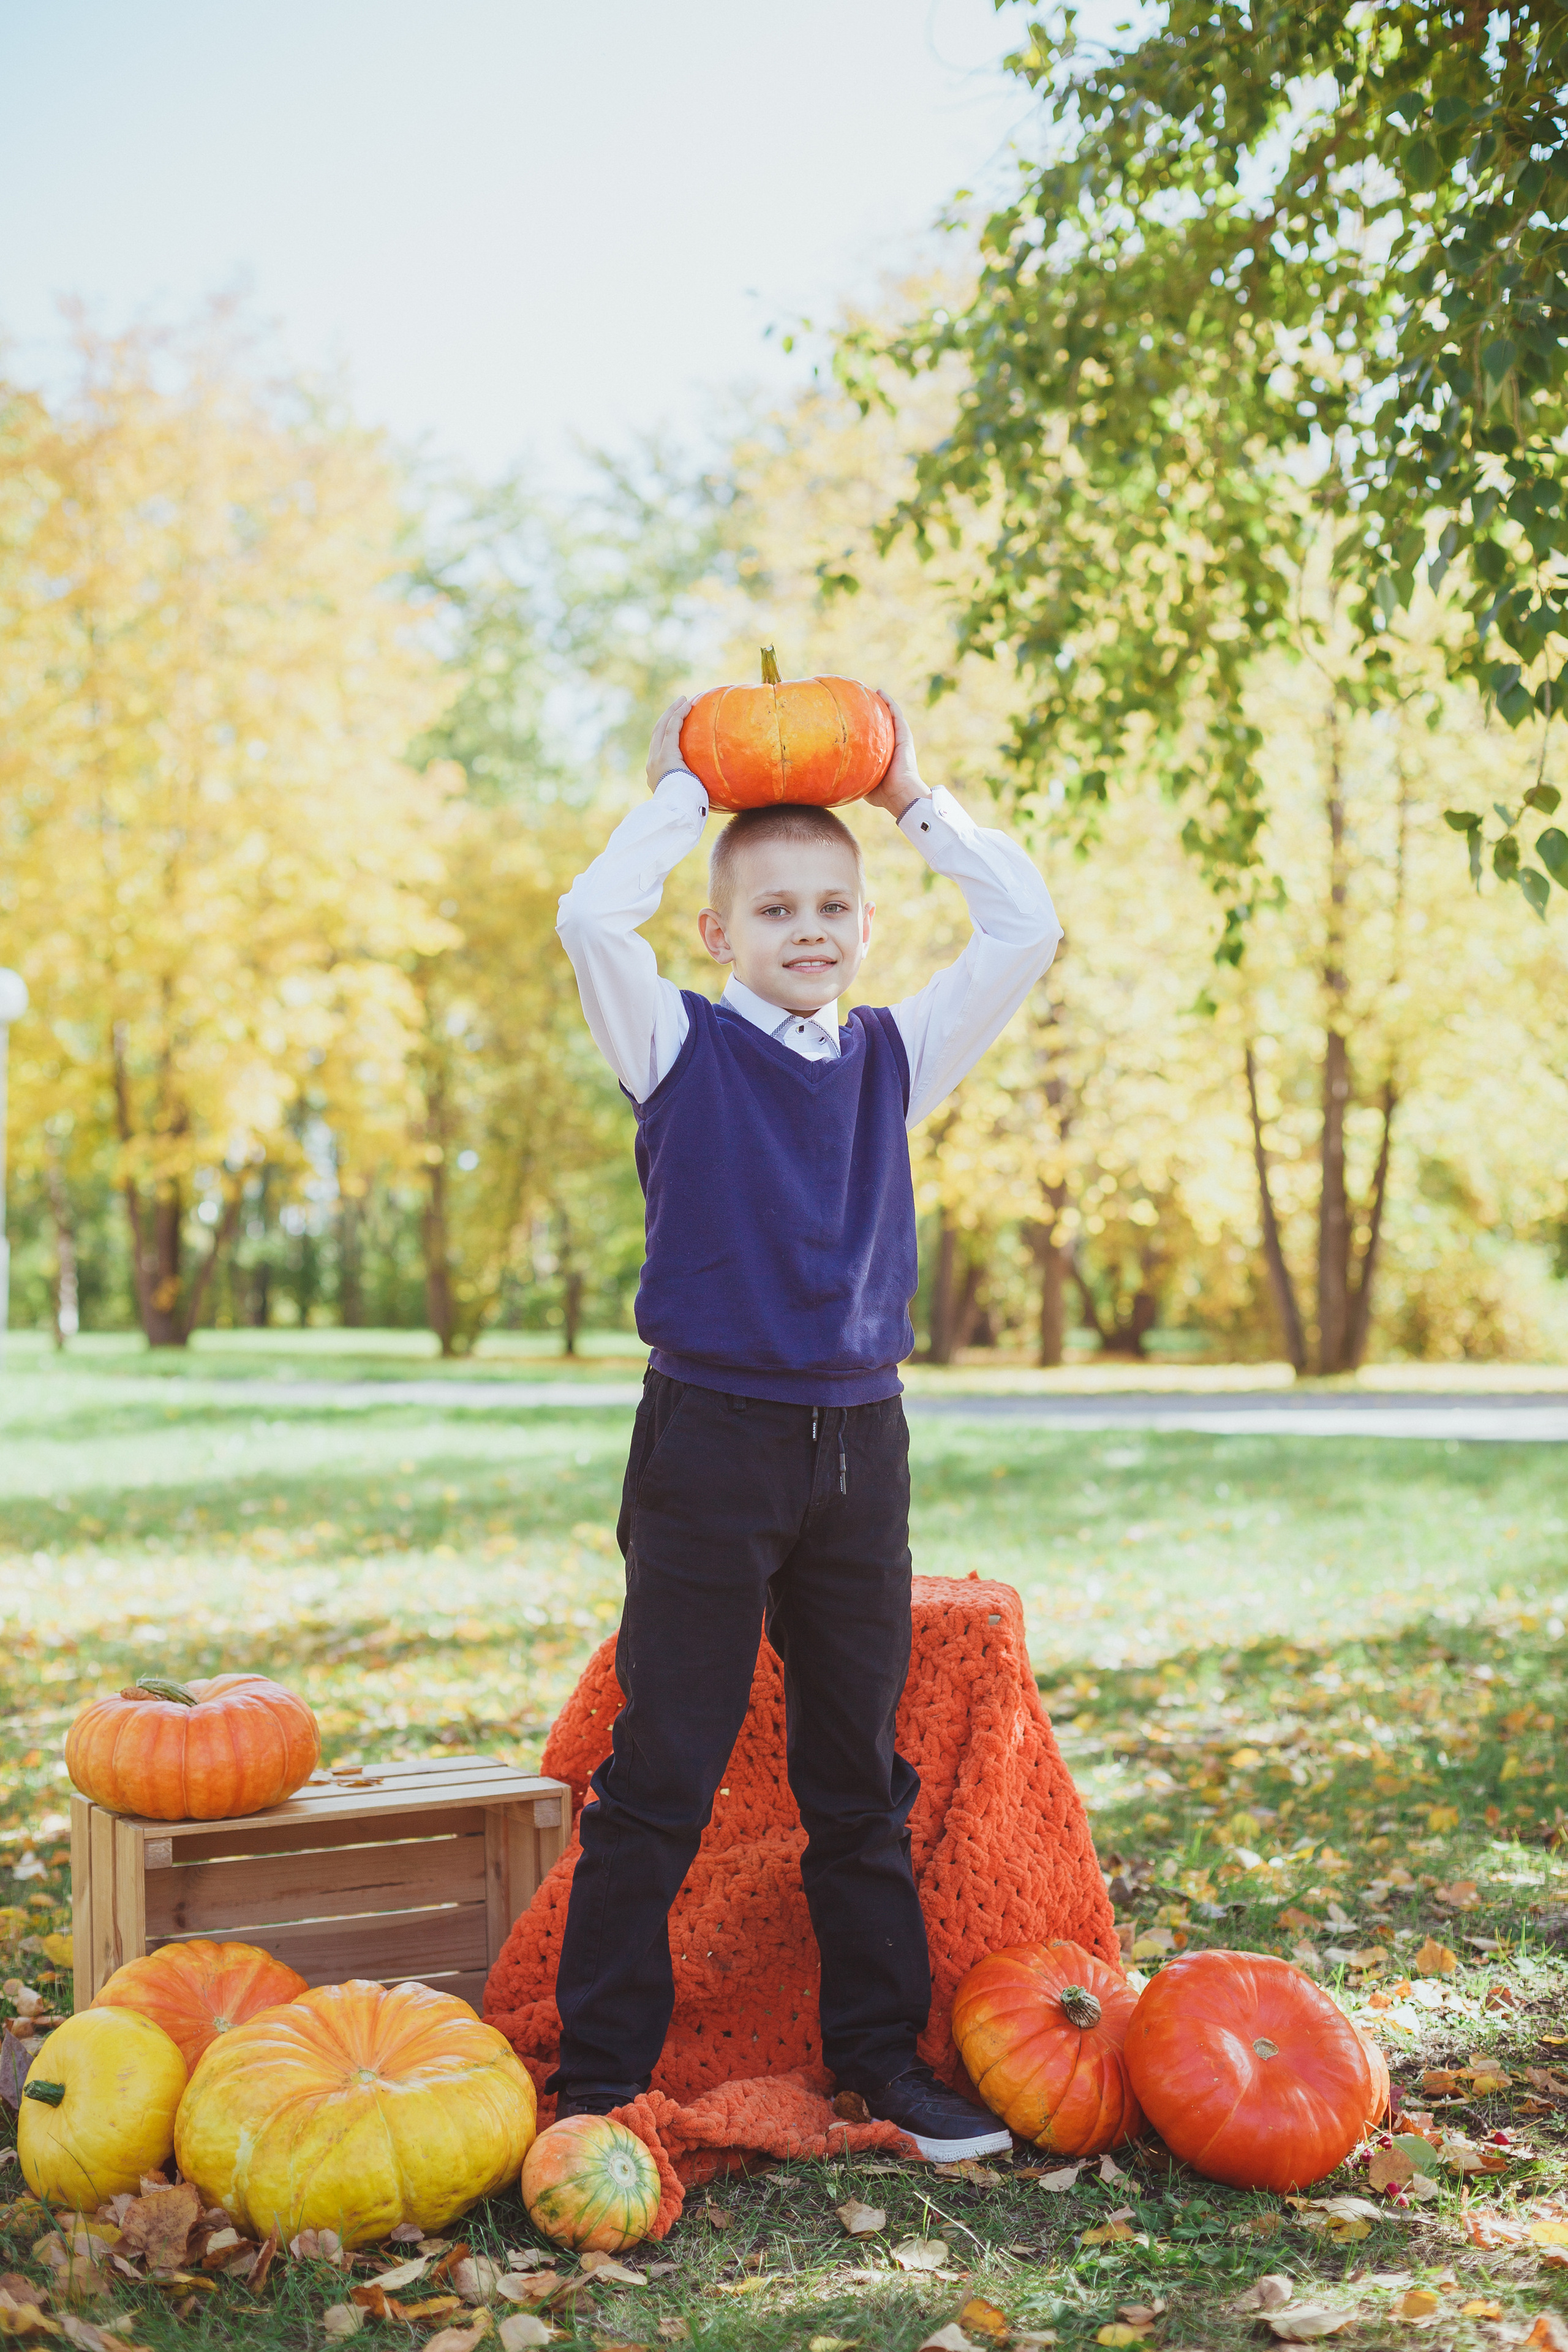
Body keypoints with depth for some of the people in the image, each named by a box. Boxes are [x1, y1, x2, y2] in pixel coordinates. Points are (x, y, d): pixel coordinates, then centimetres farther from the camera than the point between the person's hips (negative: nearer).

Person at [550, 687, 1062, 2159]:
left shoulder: (895, 1055, 10)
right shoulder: (683, 1048, -1)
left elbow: (1024, 929, 5)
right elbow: (594, 918, -17)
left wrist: (912, 799, 6)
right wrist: (681, 789, -5)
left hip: (859, 1442, 4)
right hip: (712, 1435, -4)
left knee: (862, 1775, 13)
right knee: (659, 1777, 1)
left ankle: (883, 2055, 25)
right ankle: (597, 2077, 10)